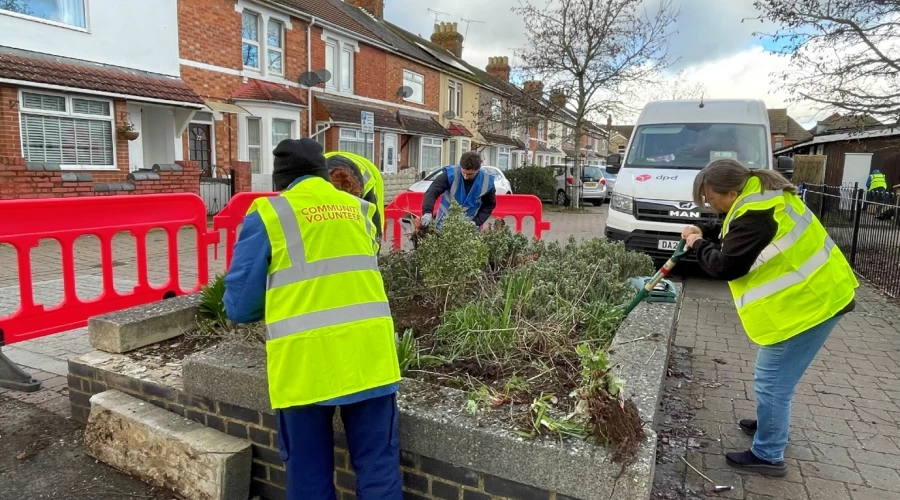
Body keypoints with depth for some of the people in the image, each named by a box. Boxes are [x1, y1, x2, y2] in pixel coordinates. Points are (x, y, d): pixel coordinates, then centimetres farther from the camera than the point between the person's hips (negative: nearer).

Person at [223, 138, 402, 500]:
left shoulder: (268, 214, 2)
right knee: (378, 462, 12)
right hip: (367, 352, 3)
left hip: (304, 358, -3)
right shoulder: (359, 209, 14)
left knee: (309, 470, 15)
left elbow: (239, 305, 2)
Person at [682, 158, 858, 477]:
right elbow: (734, 232, 22)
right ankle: (771, 424, 43)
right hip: (817, 295, 11)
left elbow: (724, 267, -21)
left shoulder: (755, 217, -28)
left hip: (806, 305, -11)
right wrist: (705, 232, 7)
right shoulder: (762, 193, 6)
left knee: (772, 382, 0)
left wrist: (699, 245, -4)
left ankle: (768, 456, 14)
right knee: (776, 378, 25)